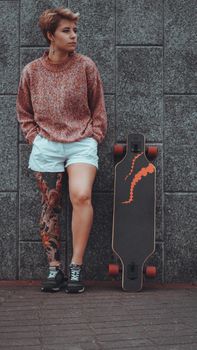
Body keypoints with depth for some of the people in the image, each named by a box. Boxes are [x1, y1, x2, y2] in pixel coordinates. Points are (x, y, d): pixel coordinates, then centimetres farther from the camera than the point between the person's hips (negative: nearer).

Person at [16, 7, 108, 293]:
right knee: (50, 207, 3)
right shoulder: (31, 71, 5)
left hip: (81, 143, -1)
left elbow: (98, 108, 9)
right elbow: (24, 113, 15)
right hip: (46, 146, 2)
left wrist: (94, 138, 2)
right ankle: (54, 268, 14)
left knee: (81, 195, -23)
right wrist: (35, 138, 3)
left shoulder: (85, 66, 2)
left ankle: (76, 266, -14)